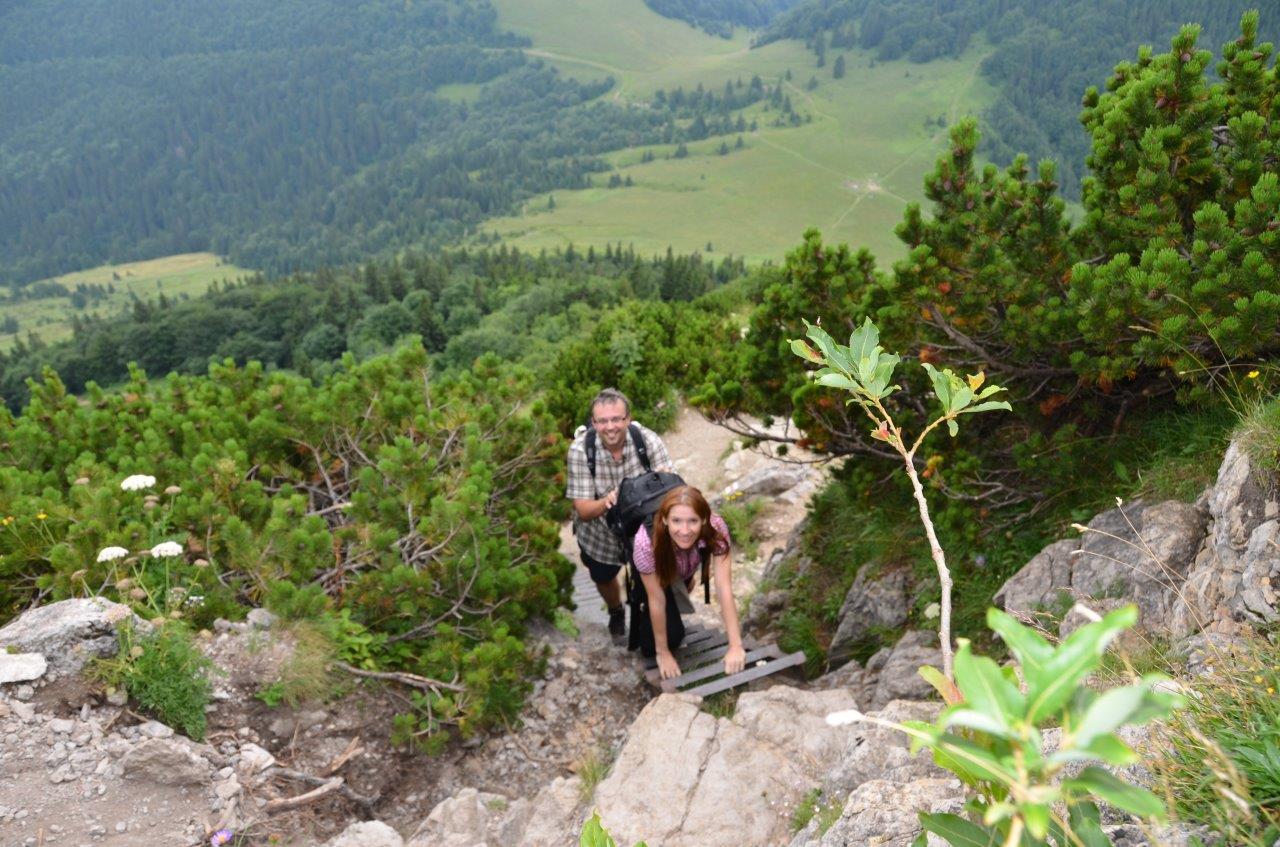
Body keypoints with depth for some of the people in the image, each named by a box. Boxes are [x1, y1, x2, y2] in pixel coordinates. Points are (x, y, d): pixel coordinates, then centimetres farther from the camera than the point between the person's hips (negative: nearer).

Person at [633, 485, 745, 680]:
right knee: (650, 645, -10)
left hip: (685, 571, 2)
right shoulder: (646, 544, -44)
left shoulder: (716, 528, -40)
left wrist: (736, 646, -40)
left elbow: (724, 588, -38)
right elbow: (656, 600, -31)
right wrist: (662, 652, -21)